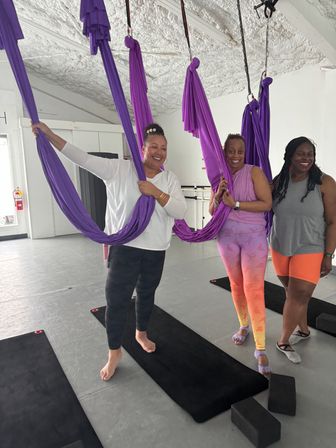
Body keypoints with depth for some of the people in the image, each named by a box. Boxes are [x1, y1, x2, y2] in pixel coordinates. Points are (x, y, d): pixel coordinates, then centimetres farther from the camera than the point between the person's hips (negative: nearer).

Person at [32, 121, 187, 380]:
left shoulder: (170, 179, 1)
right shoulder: (119, 169, -5)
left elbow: (181, 211, -10)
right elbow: (83, 158, -7)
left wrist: (156, 192, -21)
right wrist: (49, 135, -9)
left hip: (155, 251, 3)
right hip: (125, 248, -2)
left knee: (146, 295, 20)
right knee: (116, 300, 1)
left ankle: (141, 333, 47)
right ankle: (114, 352, 24)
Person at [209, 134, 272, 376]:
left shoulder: (254, 172, -8)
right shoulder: (220, 177, 5)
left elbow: (267, 203, -16)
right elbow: (212, 211, 6)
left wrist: (235, 204, -21)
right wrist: (218, 196, -13)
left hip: (254, 238, -4)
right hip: (228, 237, 4)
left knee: (254, 290, -6)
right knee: (236, 285, 15)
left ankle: (261, 349, 4)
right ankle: (244, 326, 38)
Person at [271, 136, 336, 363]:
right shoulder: (278, 182, -1)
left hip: (309, 250, -3)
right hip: (280, 248, 3)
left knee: (297, 296, 0)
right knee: (295, 294, 16)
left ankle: (284, 341, 20)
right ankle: (303, 330, 39)